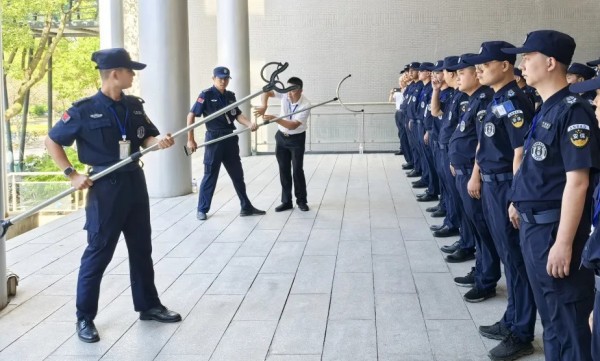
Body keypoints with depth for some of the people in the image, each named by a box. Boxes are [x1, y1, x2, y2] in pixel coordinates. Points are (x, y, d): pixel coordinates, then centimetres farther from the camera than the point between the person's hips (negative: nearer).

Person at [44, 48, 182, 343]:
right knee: (98, 252, 0)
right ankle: (84, 317, 13)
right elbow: (51, 142, -6)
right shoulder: (85, 109, -12)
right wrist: (72, 175, -13)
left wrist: (160, 142, -13)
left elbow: (147, 138, 11)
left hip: (135, 181, 6)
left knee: (142, 248, 15)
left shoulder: (134, 105, 5)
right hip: (106, 186, -6)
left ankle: (148, 305, 29)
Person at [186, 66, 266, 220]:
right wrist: (190, 140, -11)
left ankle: (246, 207, 19)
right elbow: (191, 116, -8)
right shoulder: (206, 95, -7)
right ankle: (202, 209, 12)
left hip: (231, 138, 6)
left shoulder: (230, 96, 10)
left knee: (238, 174, 11)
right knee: (210, 175, 0)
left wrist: (250, 124, -16)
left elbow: (238, 115, 5)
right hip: (214, 139, -6)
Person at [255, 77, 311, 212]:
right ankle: (286, 201, 14)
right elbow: (266, 92, -12)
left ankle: (301, 201, 10)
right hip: (281, 137, 4)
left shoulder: (305, 105, -26)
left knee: (297, 170, -4)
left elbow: (293, 125, -30)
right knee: (284, 170, 7)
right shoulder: (285, 94, -14)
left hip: (297, 139, -4)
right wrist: (263, 106, -30)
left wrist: (275, 119, -39)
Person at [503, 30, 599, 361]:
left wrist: (564, 243, -24)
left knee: (566, 317, 2)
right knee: (549, 312, 20)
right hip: (532, 223, 9)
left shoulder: (572, 111, -17)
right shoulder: (544, 110, 11)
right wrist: (520, 203, 21)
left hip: (553, 226, -9)